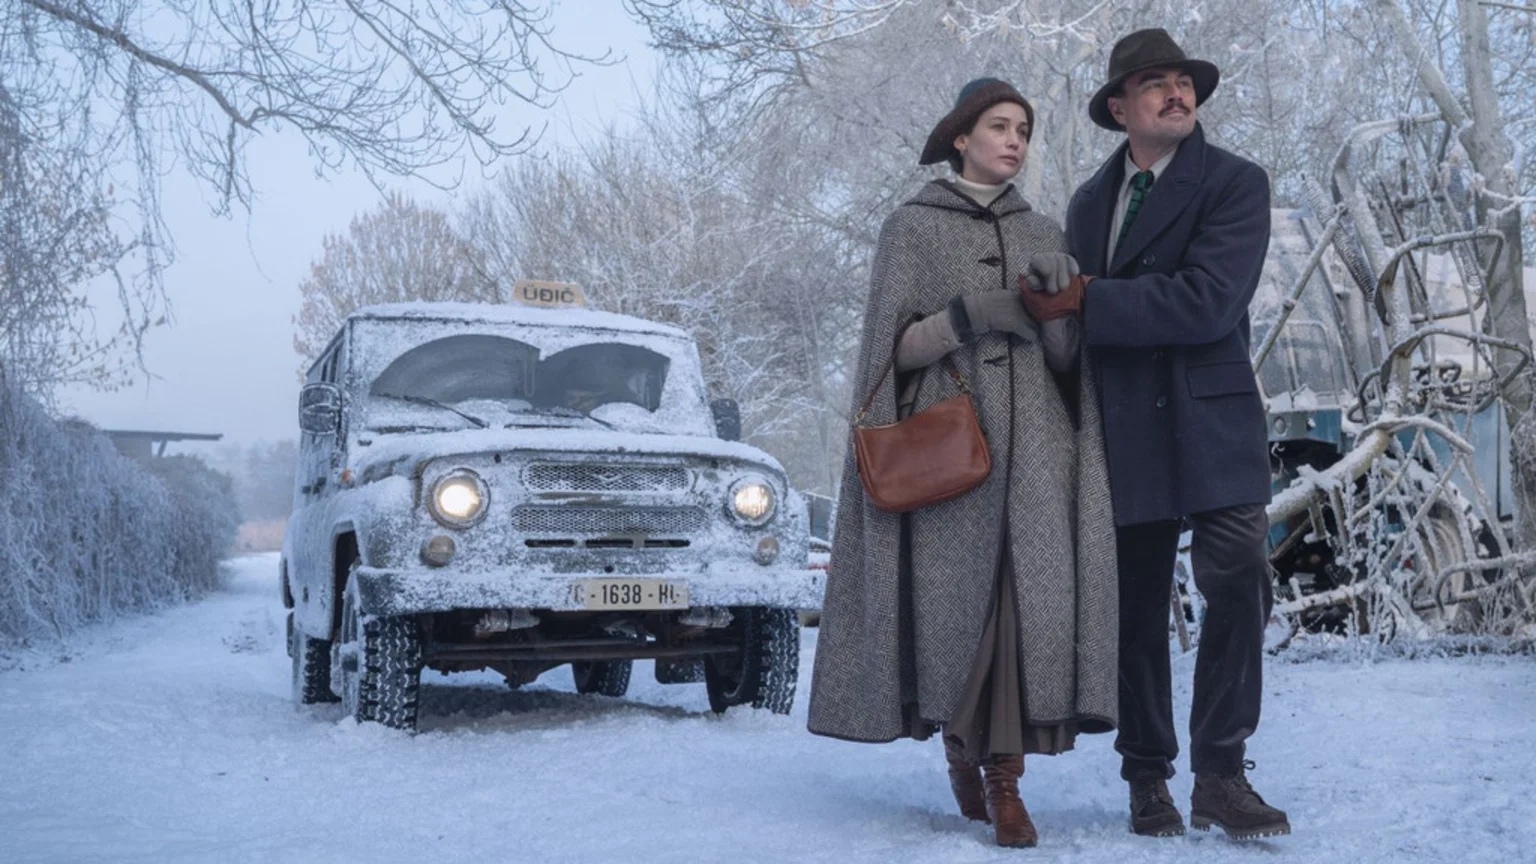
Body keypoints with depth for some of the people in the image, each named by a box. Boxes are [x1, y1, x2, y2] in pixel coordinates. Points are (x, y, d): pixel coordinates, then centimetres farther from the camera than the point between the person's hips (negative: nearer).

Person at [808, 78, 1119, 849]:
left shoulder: (1044, 235, 14)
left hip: (1032, 437, 3)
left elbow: (1066, 356, 10)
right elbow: (898, 346, -4)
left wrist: (1058, 313, -12)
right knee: (957, 603, -2)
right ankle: (959, 743, 24)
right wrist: (976, 312, -19)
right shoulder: (911, 227, 3)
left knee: (1031, 598, -11)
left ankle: (1005, 782, -5)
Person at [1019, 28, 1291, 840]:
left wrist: (1087, 302, -15)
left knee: (1239, 590, -14)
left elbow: (1207, 302, -17)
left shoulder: (1235, 182, -3)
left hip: (1212, 426, -4)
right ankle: (1148, 779, 17)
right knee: (1135, 612, 6)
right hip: (1122, 432, 4)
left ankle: (1220, 778, -3)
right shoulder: (1088, 201, 15)